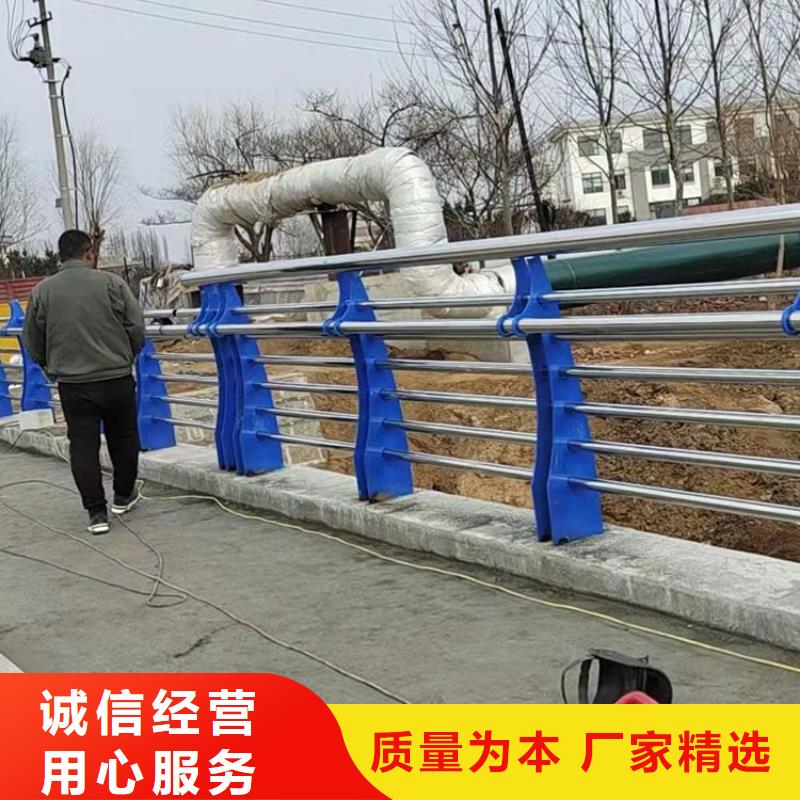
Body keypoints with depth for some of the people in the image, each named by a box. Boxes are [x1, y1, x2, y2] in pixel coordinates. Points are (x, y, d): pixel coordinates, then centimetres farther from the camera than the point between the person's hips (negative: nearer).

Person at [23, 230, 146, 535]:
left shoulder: (42, 290, 1)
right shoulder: (111, 283, -4)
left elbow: (33, 342, 7)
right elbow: (137, 329, -3)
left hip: (72, 384, 1)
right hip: (117, 378, 0)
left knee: (83, 446, 6)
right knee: (123, 438, 17)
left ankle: (96, 513, 4)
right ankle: (123, 496, 31)